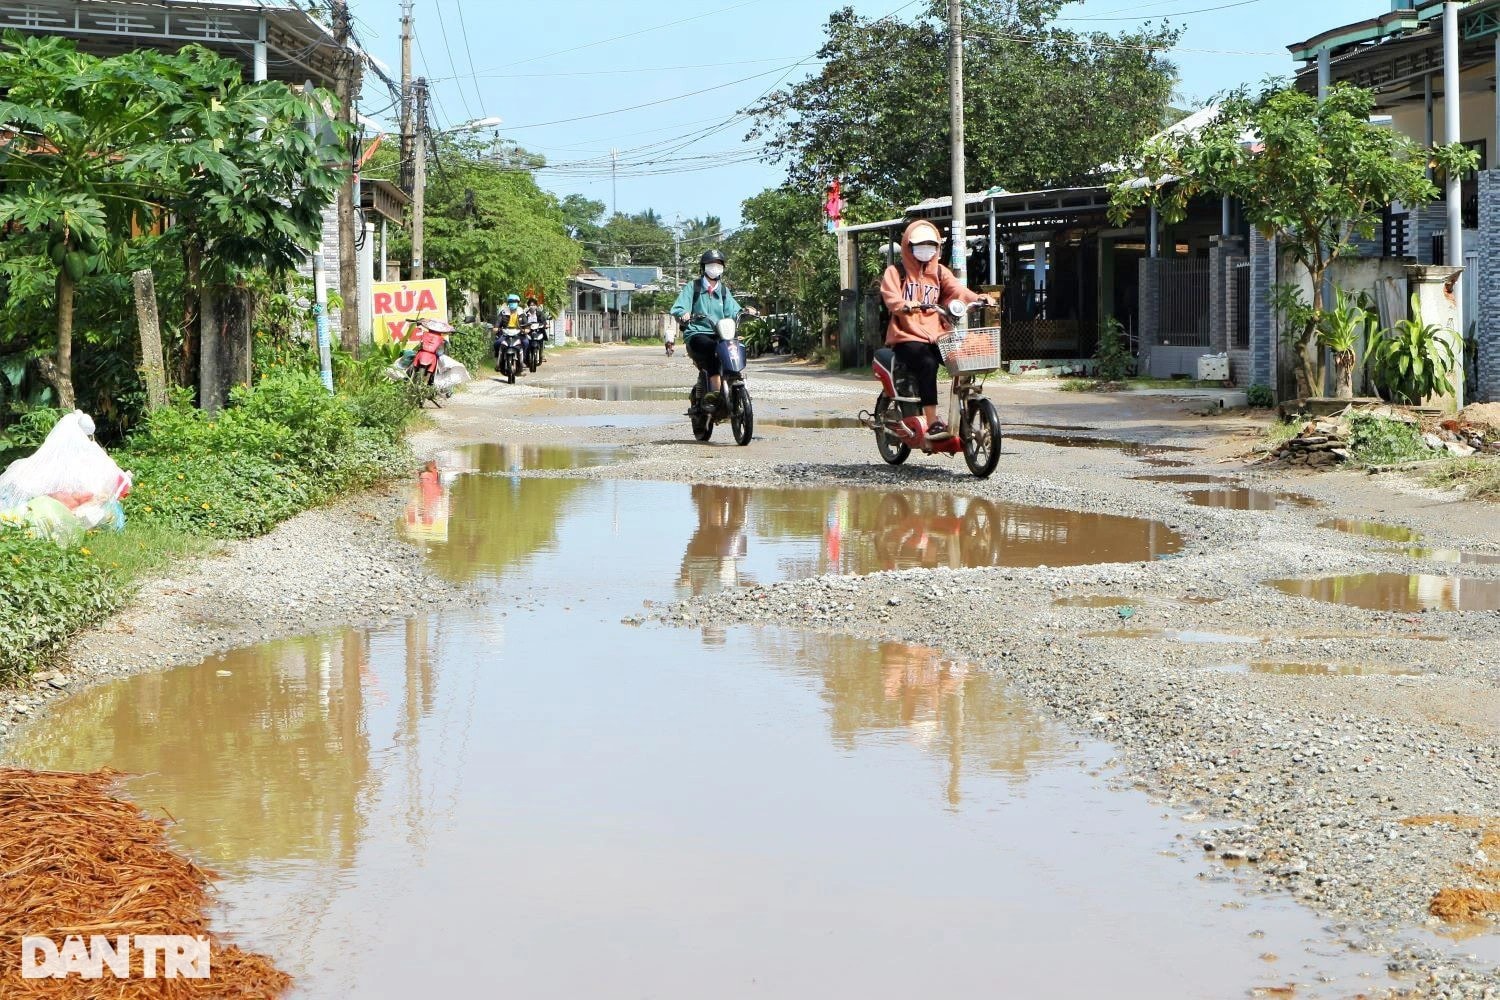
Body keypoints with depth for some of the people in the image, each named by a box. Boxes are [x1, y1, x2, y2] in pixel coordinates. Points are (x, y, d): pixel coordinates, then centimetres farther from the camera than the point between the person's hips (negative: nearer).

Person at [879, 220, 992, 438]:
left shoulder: (939, 272, 19)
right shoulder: (895, 272, 7)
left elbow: (956, 289, 1)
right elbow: (891, 299, -12)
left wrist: (978, 298, -21)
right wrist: (908, 305, -35)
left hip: (937, 336, 4)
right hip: (907, 337, -4)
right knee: (927, 364, -34)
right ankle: (932, 423, -36)